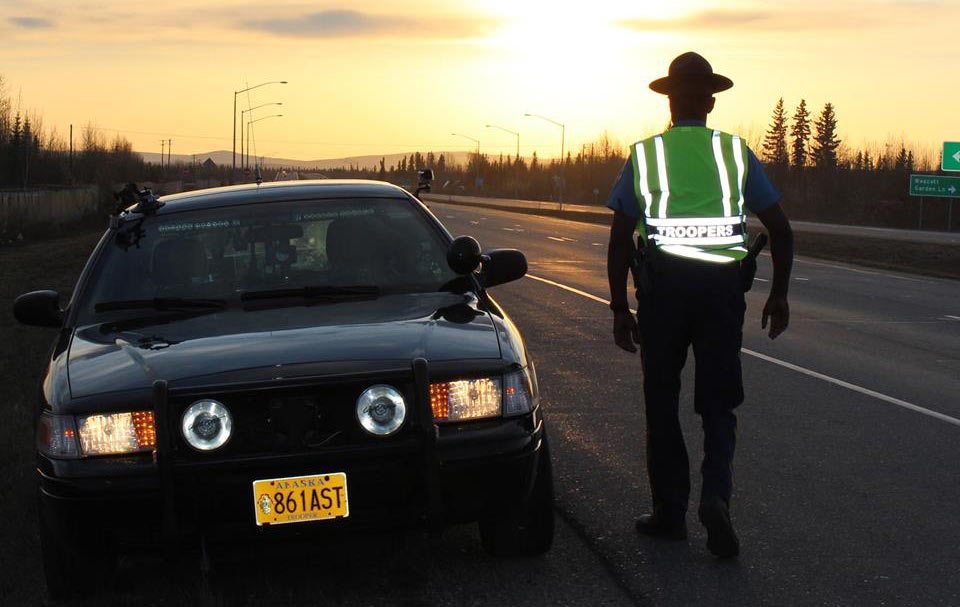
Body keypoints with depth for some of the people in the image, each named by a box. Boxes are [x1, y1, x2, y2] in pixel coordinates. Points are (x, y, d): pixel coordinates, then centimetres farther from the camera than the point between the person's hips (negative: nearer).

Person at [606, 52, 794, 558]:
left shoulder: (645, 155, 5)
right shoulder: (736, 153, 6)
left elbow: (620, 239, 2)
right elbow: (781, 231, 5)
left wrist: (620, 308, 7)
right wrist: (778, 294, 15)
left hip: (663, 288, 0)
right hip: (725, 289, 1)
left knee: (662, 402, 12)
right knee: (718, 402, 9)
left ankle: (670, 512, 14)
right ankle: (715, 494, -13)